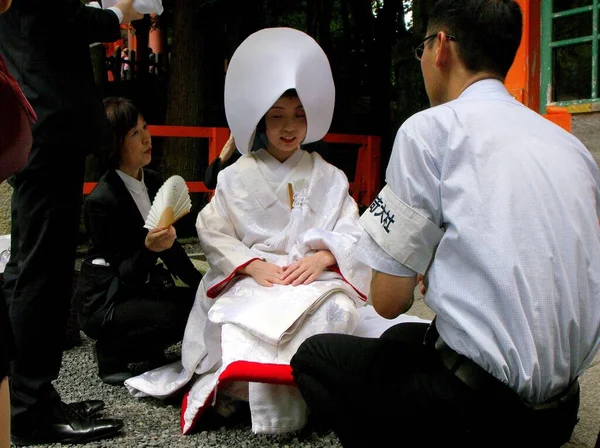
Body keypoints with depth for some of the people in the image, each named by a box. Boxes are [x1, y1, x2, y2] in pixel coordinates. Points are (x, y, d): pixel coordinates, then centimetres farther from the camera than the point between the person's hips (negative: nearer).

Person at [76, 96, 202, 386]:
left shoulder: (153, 181, 1)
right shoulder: (101, 201, -21)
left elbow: (170, 246, 9)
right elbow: (124, 273, -20)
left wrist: (202, 285, 2)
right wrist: (148, 249, -39)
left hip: (142, 288, 8)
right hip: (105, 303, -8)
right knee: (179, 315, -28)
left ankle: (146, 348, 12)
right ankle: (111, 351, -3)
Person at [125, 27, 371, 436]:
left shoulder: (329, 178, 12)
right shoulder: (238, 177, 9)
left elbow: (349, 233, 4)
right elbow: (213, 232, 2)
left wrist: (321, 258, -18)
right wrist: (254, 265, -14)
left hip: (315, 276, 1)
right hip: (253, 279, -1)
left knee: (337, 310, -34)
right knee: (246, 318, -36)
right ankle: (264, 403, -20)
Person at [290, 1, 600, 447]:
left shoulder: (431, 128, -10)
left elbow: (389, 300, -8)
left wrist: (420, 271, 15)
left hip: (485, 405, -8)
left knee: (314, 356, 12)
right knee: (403, 338, 30)